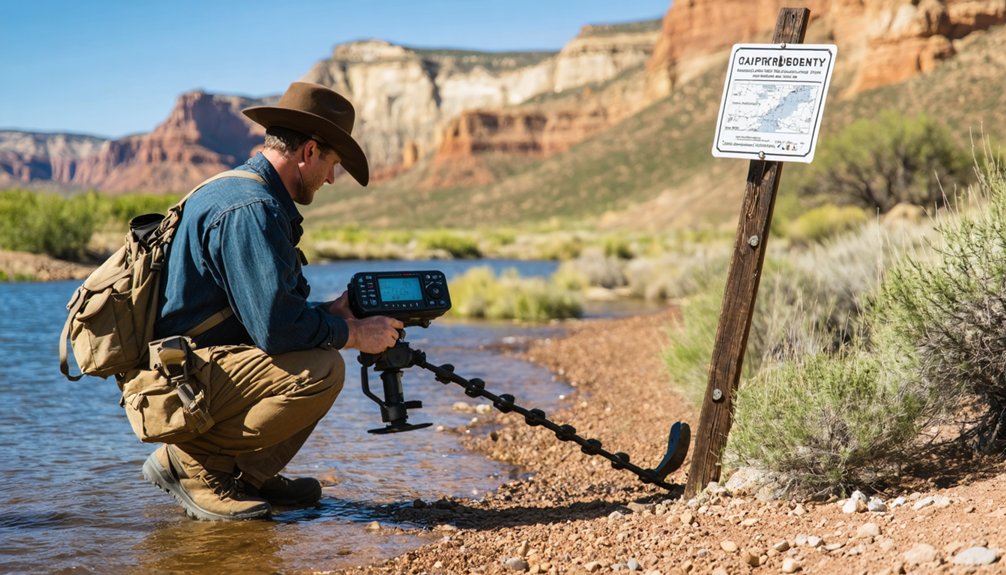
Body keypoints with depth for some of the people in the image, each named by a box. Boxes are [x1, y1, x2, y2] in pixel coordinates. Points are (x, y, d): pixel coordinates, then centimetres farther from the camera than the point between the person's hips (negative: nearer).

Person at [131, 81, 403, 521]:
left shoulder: (246, 192, 15)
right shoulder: (250, 209, -20)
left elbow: (264, 307, 19)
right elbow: (275, 327, -26)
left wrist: (334, 311, 10)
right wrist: (354, 333, -12)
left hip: (184, 369, 11)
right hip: (175, 382, -11)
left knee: (320, 350, 14)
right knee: (320, 370, -24)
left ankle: (249, 474, 10)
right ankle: (188, 460, -9)